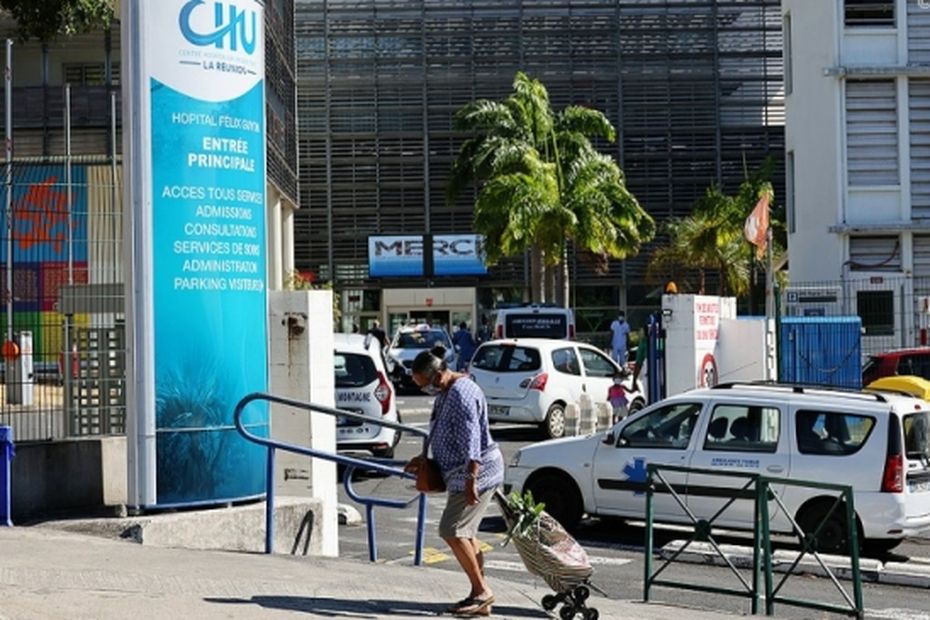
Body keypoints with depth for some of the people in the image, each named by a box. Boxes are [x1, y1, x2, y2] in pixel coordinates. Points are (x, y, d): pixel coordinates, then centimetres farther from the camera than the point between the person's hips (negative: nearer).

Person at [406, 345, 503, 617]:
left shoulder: (461, 393, -19)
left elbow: (471, 440, -25)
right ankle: (479, 596, 14)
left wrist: (471, 480, -29)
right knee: (465, 533, 10)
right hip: (460, 473, 11)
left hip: (476, 471, -11)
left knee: (452, 531, -12)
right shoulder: (445, 393, 13)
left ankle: (481, 590, -6)